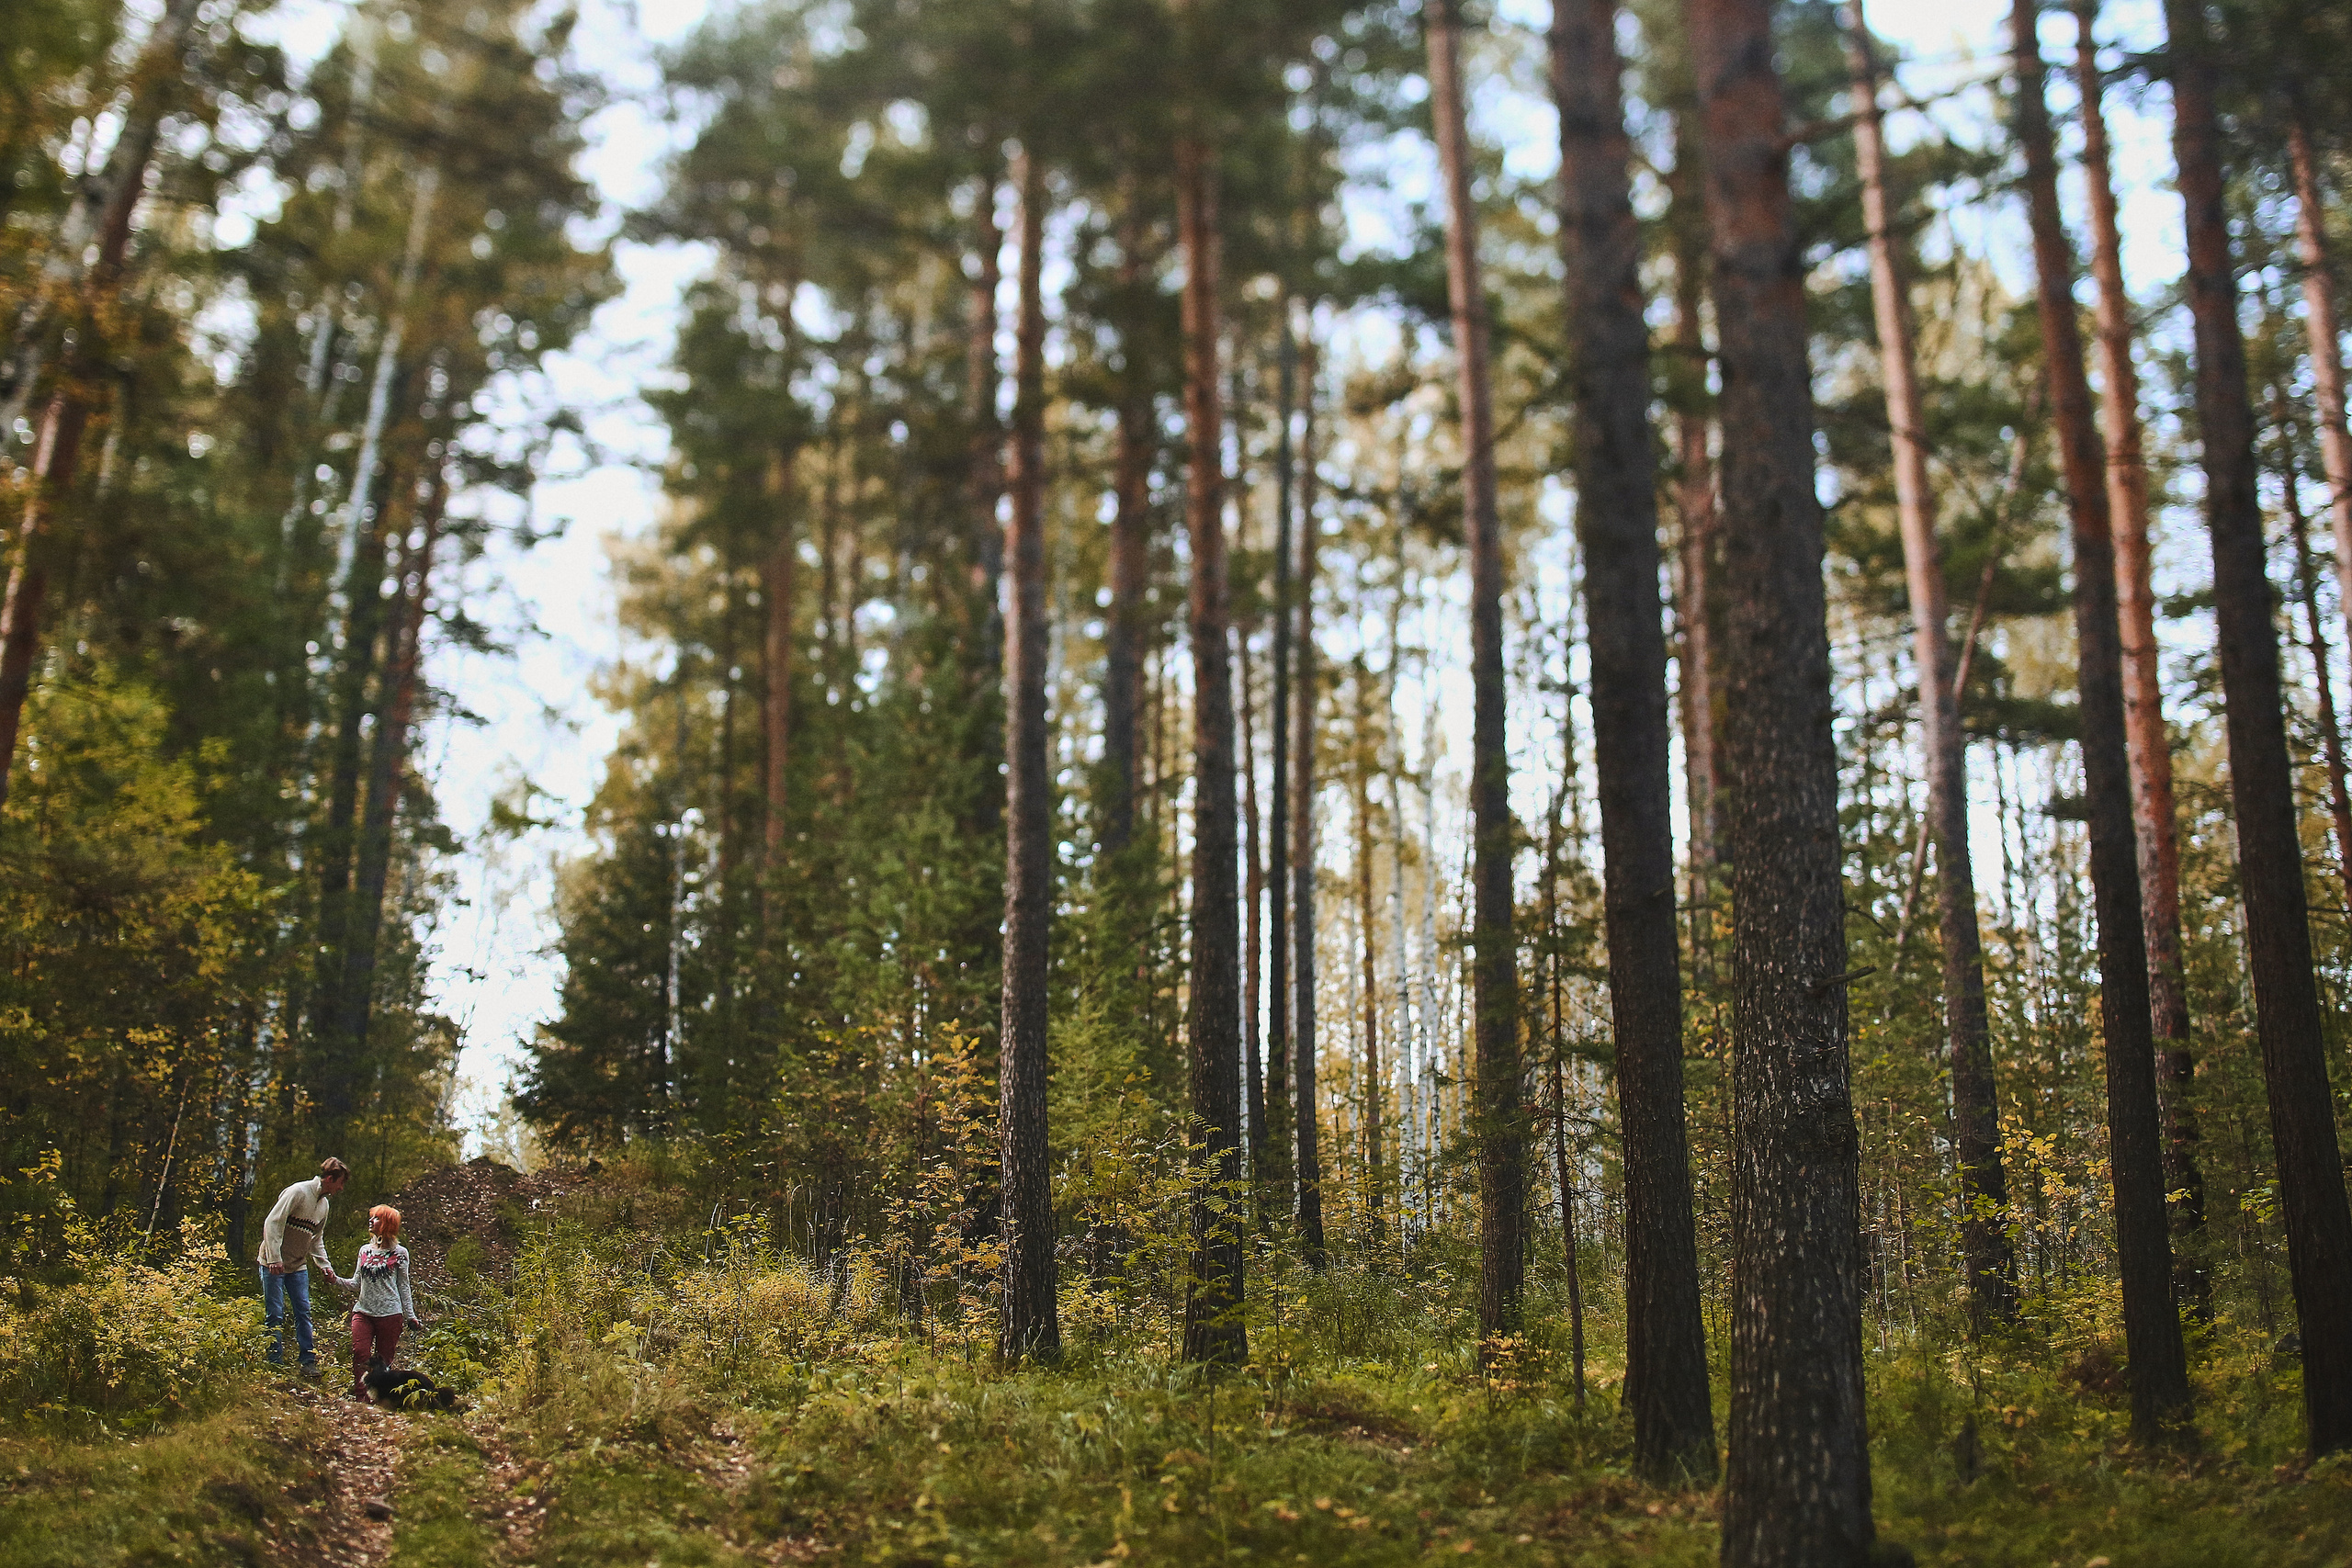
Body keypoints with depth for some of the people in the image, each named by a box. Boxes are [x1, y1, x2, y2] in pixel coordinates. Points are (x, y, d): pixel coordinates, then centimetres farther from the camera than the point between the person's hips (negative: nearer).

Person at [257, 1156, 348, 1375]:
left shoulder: (324, 1203, 11)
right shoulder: (298, 1192, -16)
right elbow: (273, 1223, -21)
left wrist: (326, 1265, 8)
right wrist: (274, 1258, -24)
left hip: (298, 1266, 7)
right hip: (274, 1264, -7)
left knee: (303, 1312, 2)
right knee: (275, 1314, -4)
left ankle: (309, 1362, 5)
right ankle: (275, 1363, 3)